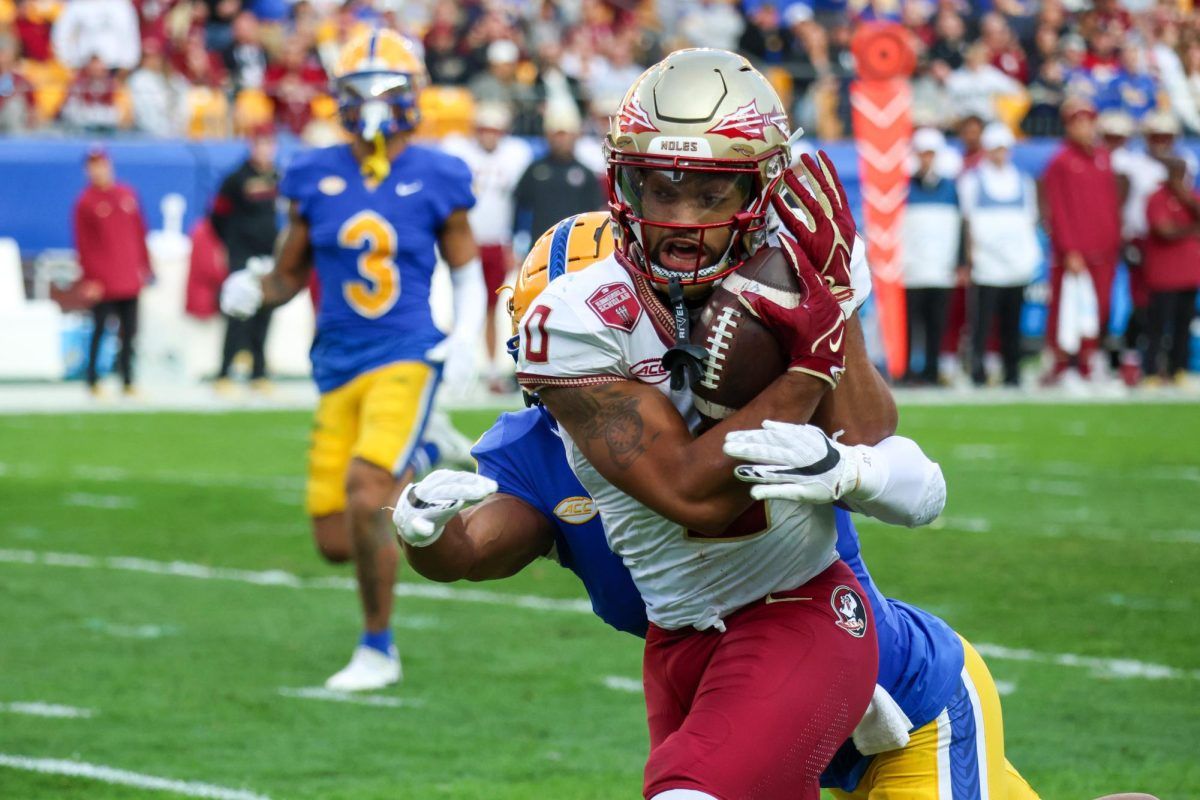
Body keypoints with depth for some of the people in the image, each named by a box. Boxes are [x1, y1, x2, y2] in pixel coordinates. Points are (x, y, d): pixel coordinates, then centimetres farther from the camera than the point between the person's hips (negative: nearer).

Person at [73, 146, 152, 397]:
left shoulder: (127, 195, 10)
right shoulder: (85, 202, -3)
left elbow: (139, 233, 16)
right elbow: (83, 245, -5)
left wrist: (144, 266, 12)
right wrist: (90, 279, -10)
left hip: (130, 280, 5)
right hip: (102, 283, -4)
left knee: (129, 331, 6)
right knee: (99, 330, -3)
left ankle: (128, 381, 12)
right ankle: (92, 381, 4)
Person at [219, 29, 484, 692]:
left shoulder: (436, 180, -1)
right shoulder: (315, 178, 4)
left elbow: (466, 269, 12)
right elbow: (289, 276, 11)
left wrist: (466, 332, -5)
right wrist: (251, 292, -11)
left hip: (406, 361, -4)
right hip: (339, 368, 4)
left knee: (364, 500, -23)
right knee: (335, 543, 3)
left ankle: (378, 650, -3)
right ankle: (405, 483, 38)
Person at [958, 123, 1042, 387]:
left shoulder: (1023, 181, 16)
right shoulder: (972, 180, 6)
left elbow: (1030, 219, 20)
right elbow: (967, 220, 6)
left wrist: (1031, 254, 10)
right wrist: (970, 254, -2)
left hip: (1017, 265, 3)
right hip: (985, 264, -3)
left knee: (1012, 325, 3)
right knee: (981, 323, -9)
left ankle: (1012, 375, 8)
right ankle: (978, 373, -7)